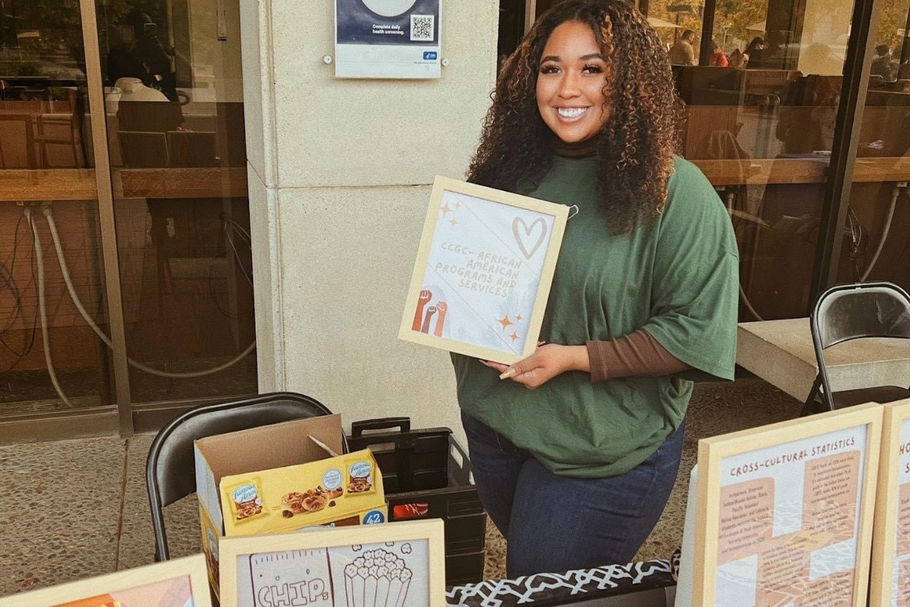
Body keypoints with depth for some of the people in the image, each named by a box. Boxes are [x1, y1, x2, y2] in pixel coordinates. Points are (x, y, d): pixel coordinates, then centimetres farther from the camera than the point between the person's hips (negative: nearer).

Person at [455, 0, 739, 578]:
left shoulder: (675, 192, -17)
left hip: (603, 454, -6)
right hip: (494, 423, 6)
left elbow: (696, 330, -18)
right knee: (523, 563, 27)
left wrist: (575, 359, -23)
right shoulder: (514, 169, 0)